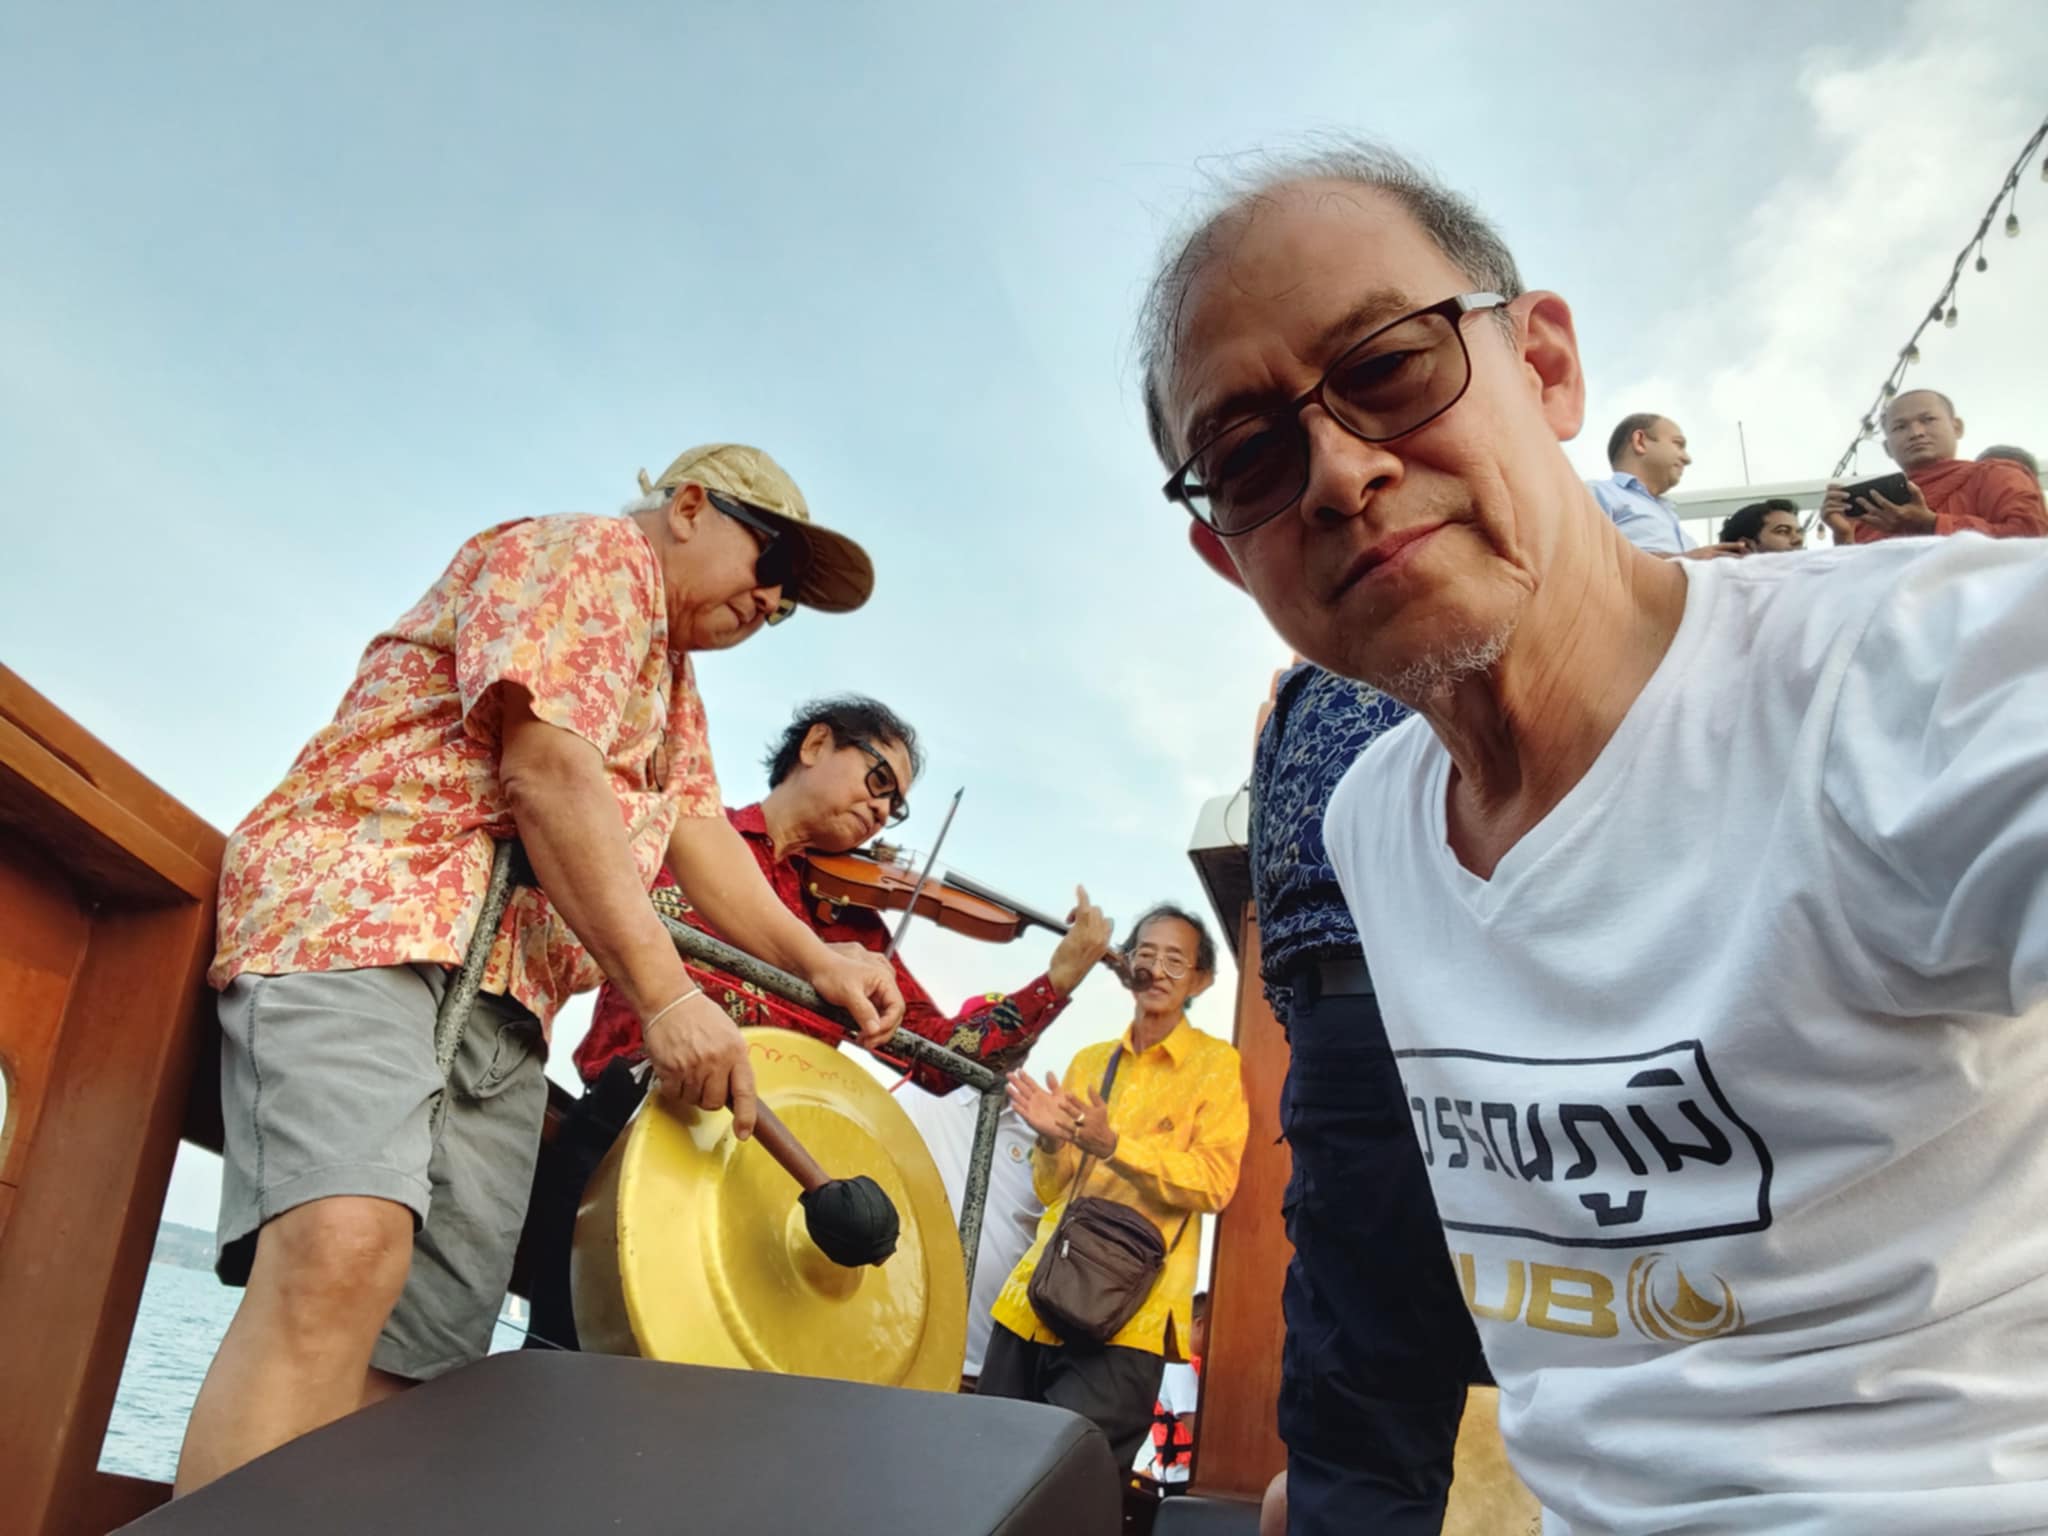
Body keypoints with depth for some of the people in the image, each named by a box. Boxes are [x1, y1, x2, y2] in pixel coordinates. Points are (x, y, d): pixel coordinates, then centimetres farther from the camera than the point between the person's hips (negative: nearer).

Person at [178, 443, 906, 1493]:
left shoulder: (672, 678, 30)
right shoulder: (595, 551, 0)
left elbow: (695, 830, 19)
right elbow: (546, 767, -14)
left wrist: (814, 961, 3)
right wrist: (666, 994, -20)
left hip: (506, 999, 9)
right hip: (360, 910, -9)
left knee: (422, 1360, -5)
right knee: (342, 1251, -31)